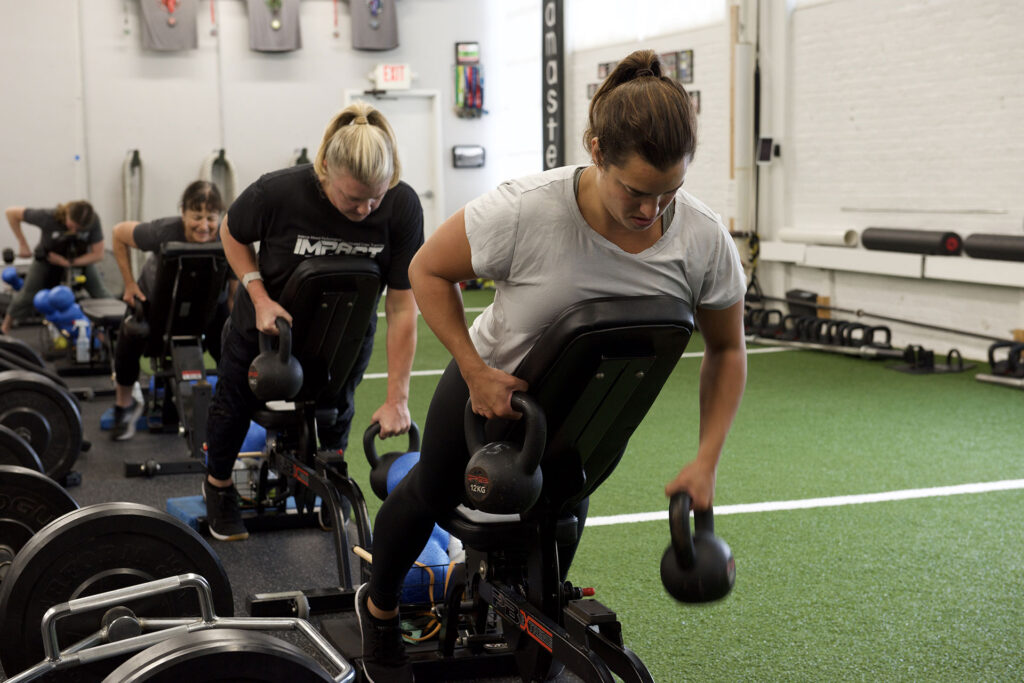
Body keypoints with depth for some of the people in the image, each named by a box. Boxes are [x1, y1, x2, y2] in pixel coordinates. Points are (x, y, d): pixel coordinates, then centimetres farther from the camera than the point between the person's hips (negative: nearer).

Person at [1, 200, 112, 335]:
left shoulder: (94, 221, -31)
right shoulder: (48, 217, -35)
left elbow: (98, 254, -23)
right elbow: (12, 212, -23)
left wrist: (68, 263, -30)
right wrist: (22, 244, -21)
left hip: (81, 259, 1)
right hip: (47, 259, -1)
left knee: (101, 296, -12)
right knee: (27, 295, -2)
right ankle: (5, 326, 21)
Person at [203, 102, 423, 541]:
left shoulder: (402, 206, -31)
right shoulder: (279, 192, -35)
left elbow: (402, 308, -26)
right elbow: (231, 233, -10)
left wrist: (397, 398, -26)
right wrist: (259, 296, -25)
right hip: (270, 318, -1)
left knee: (336, 411, 19)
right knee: (236, 401, 18)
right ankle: (218, 485, 46)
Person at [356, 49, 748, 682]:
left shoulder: (705, 240, -28)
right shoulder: (524, 212, -38)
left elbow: (727, 350, -10)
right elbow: (429, 272, -20)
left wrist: (706, 462, -16)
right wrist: (475, 372, -27)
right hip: (495, 382, -2)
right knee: (434, 493, 16)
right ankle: (380, 608, 45)